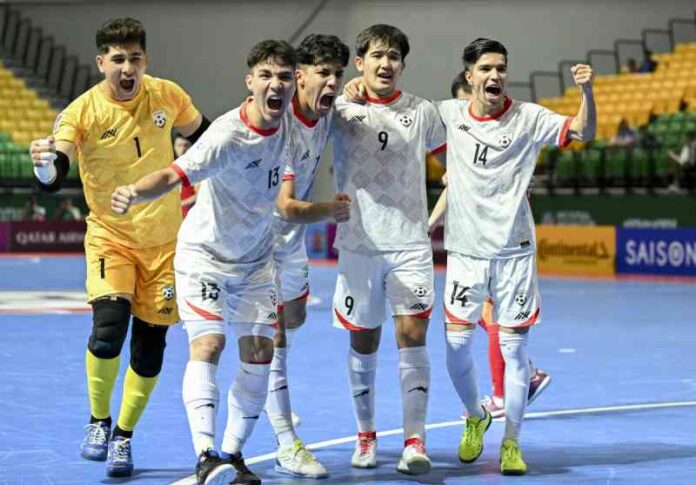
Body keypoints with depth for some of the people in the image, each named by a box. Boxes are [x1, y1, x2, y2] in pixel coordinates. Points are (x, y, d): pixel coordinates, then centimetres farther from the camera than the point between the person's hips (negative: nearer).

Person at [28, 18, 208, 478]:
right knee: (108, 330, -23)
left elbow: (203, 135, 15)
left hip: (165, 242, 3)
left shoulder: (167, 95, -5)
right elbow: (55, 177, -25)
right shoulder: (82, 112, -14)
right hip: (110, 238, -3)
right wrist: (47, 166, -45)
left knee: (150, 348, 4)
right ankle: (98, 422, 3)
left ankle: (123, 438, 25)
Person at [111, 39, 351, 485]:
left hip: (256, 259, 6)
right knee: (208, 345, -20)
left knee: (259, 353, 2)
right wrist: (135, 192, -59)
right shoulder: (227, 136, -28)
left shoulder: (289, 125, -7)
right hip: (204, 254, -6)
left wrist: (328, 209, 5)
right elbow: (174, 175, -41)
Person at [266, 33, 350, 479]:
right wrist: (335, 208, -18)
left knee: (295, 316, 25)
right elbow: (287, 206, -33)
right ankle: (288, 446, -8)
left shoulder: (327, 114, -5)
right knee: (273, 336, -11)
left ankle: (272, 400, 49)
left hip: (292, 236, 9)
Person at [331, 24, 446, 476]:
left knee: (412, 334, -10)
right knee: (363, 341, 8)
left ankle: (415, 442, -10)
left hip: (410, 243, 0)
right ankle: (366, 435, 24)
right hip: (358, 243, 0)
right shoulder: (340, 110, 2)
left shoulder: (423, 112, 5)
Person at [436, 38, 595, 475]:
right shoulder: (449, 114, 0)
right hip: (465, 248, 2)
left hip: (514, 250, -2)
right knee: (456, 343, 2)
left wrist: (587, 91, -28)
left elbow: (584, 133, -12)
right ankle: (475, 417, 30)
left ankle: (511, 442, 11)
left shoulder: (529, 118, -5)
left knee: (514, 346, -1)